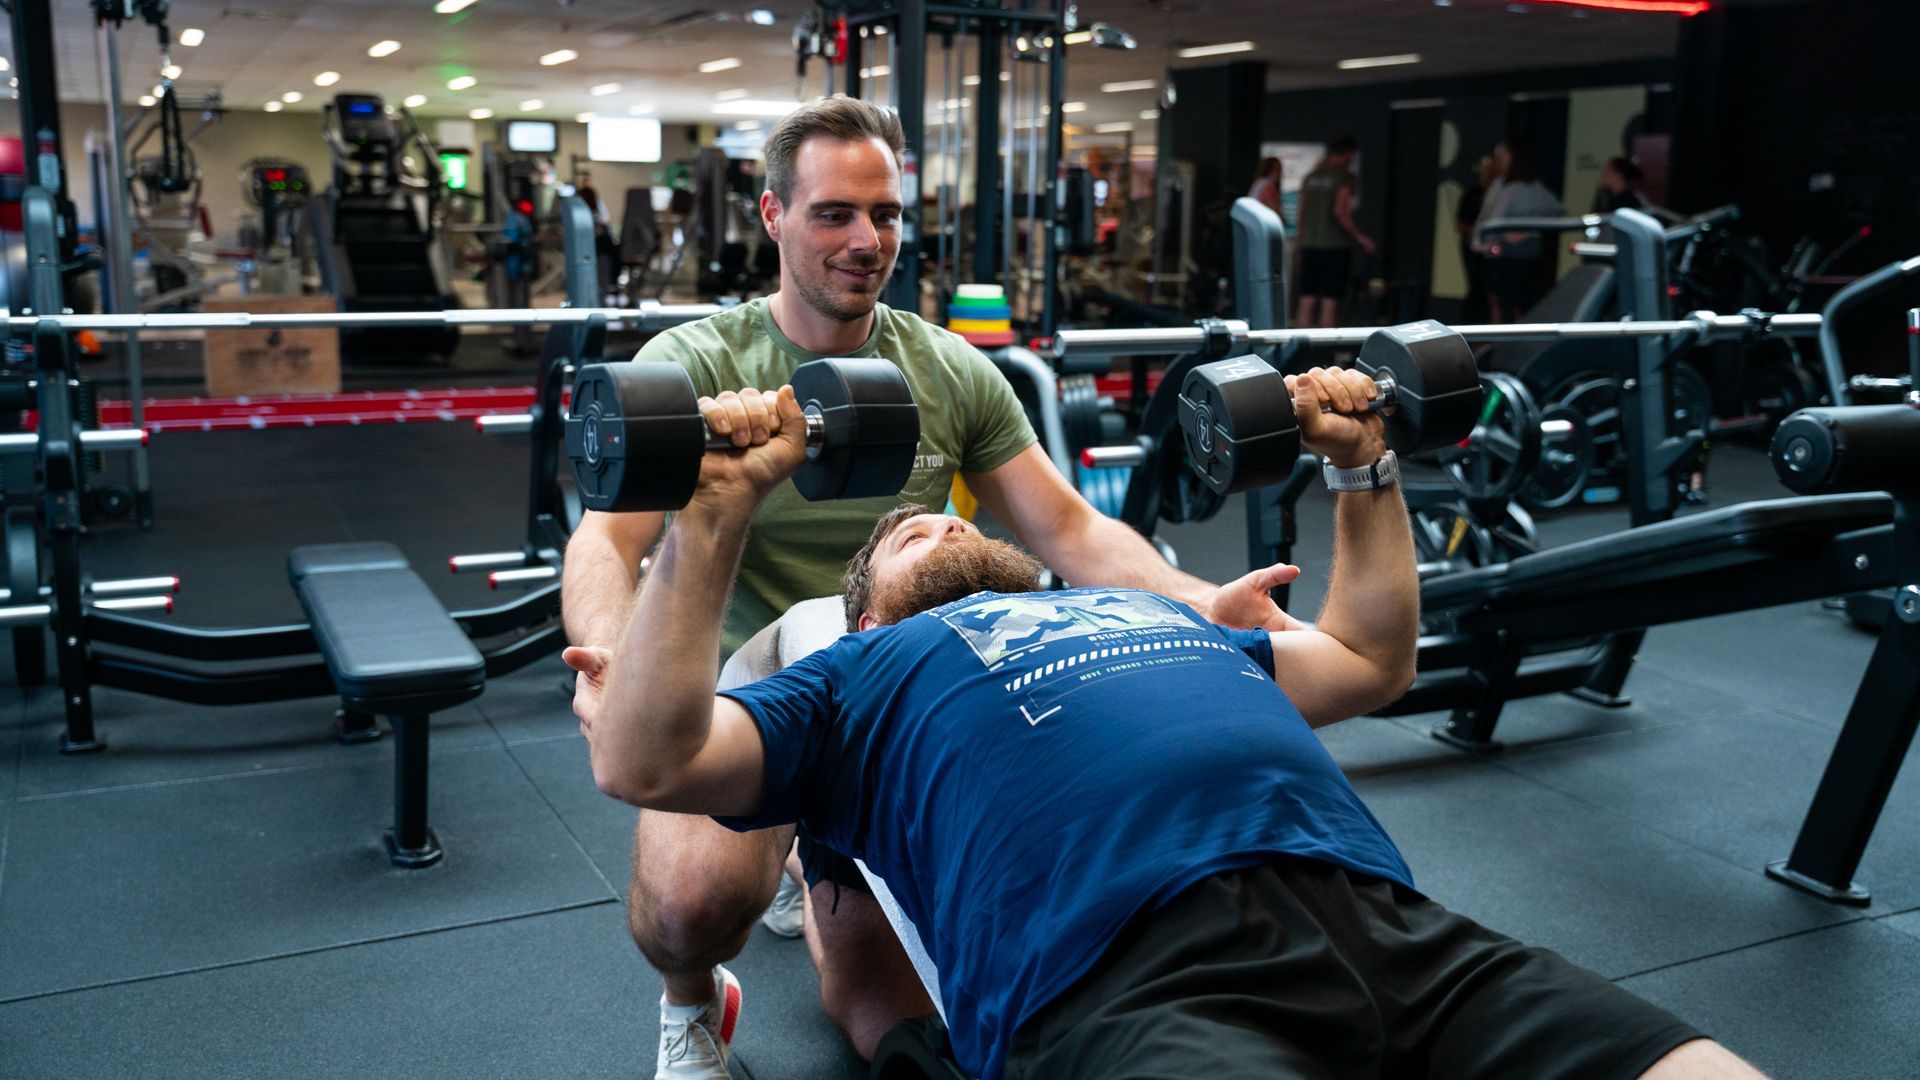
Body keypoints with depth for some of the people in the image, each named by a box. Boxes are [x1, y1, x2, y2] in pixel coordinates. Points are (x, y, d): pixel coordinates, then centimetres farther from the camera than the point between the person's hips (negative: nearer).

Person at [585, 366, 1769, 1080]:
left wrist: (1365, 469, 41)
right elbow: (646, 762, 11)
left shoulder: (1152, 610, 39)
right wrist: (716, 511, 3)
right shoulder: (867, 674, 26)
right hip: (1131, 979, -5)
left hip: (1402, 935, 6)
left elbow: (1374, 659, 48)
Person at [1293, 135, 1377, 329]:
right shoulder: (1345, 177, -6)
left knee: (1307, 301, 4)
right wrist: (1360, 237, -10)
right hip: (1335, 245, -5)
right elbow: (1340, 211, -17)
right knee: (1330, 302, -4)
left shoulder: (1311, 176, 12)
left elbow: (1301, 214, 13)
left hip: (1310, 245, 6)